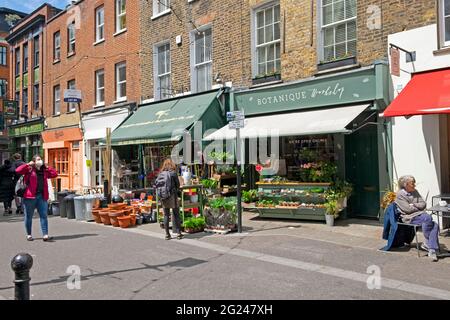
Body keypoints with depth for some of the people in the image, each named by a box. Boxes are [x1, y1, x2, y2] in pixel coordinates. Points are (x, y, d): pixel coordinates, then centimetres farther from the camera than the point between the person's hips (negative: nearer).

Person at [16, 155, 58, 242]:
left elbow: (55, 174, 13)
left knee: (44, 215, -4)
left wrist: (47, 167, 9)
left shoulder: (44, 171, 16)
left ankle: (45, 235, -6)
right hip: (30, 196, -3)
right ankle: (29, 235, 22)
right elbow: (18, 170, -9)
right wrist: (28, 164, -8)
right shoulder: (29, 169, 3)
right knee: (29, 216, 8)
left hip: (42, 196, 3)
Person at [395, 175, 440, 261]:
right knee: (427, 217, -31)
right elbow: (408, 209, -11)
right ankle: (427, 243, -16)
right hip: (409, 218, -6)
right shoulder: (400, 194, -5)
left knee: (435, 225, -22)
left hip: (419, 215, 6)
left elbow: (424, 204, 10)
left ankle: (432, 249, -26)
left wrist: (414, 205, -7)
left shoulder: (415, 192, 16)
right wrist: (419, 207, 0)